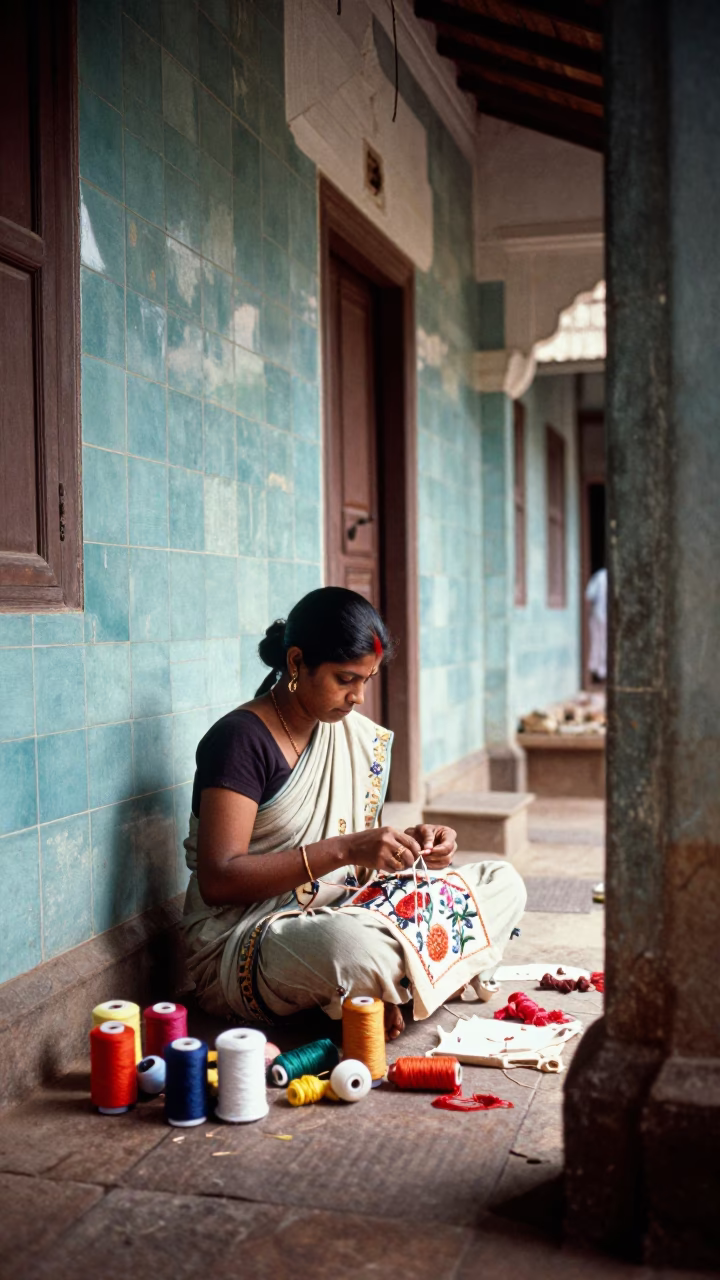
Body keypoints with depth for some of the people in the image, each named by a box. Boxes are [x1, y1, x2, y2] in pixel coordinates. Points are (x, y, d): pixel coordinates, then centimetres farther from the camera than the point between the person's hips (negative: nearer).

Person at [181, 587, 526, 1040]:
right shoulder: (241, 739, -14)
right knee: (354, 946, -41)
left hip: (339, 916, 8)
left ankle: (383, 991, -13)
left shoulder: (359, 737, 10)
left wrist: (409, 843, -5)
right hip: (241, 947, -8)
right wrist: (344, 850, -26)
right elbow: (217, 880, -22)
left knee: (503, 884, -1)